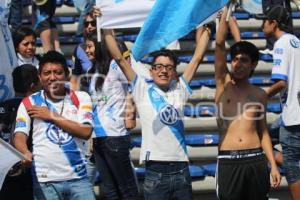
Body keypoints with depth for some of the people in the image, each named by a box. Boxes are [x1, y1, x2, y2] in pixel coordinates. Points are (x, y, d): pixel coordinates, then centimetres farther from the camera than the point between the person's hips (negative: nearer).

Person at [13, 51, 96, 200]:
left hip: (77, 177, 1)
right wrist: (26, 153, -27)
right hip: (44, 180, -1)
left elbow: (86, 132, -5)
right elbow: (20, 135, -5)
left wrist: (51, 116, -6)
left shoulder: (80, 98, 7)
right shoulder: (29, 103, 5)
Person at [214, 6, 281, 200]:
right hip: (228, 161, -2)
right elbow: (219, 44, -4)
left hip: (256, 159, 2)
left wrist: (273, 165, 6)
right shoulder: (223, 83, 6)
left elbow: (263, 131, 14)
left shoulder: (260, 94, 11)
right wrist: (226, 8, -6)